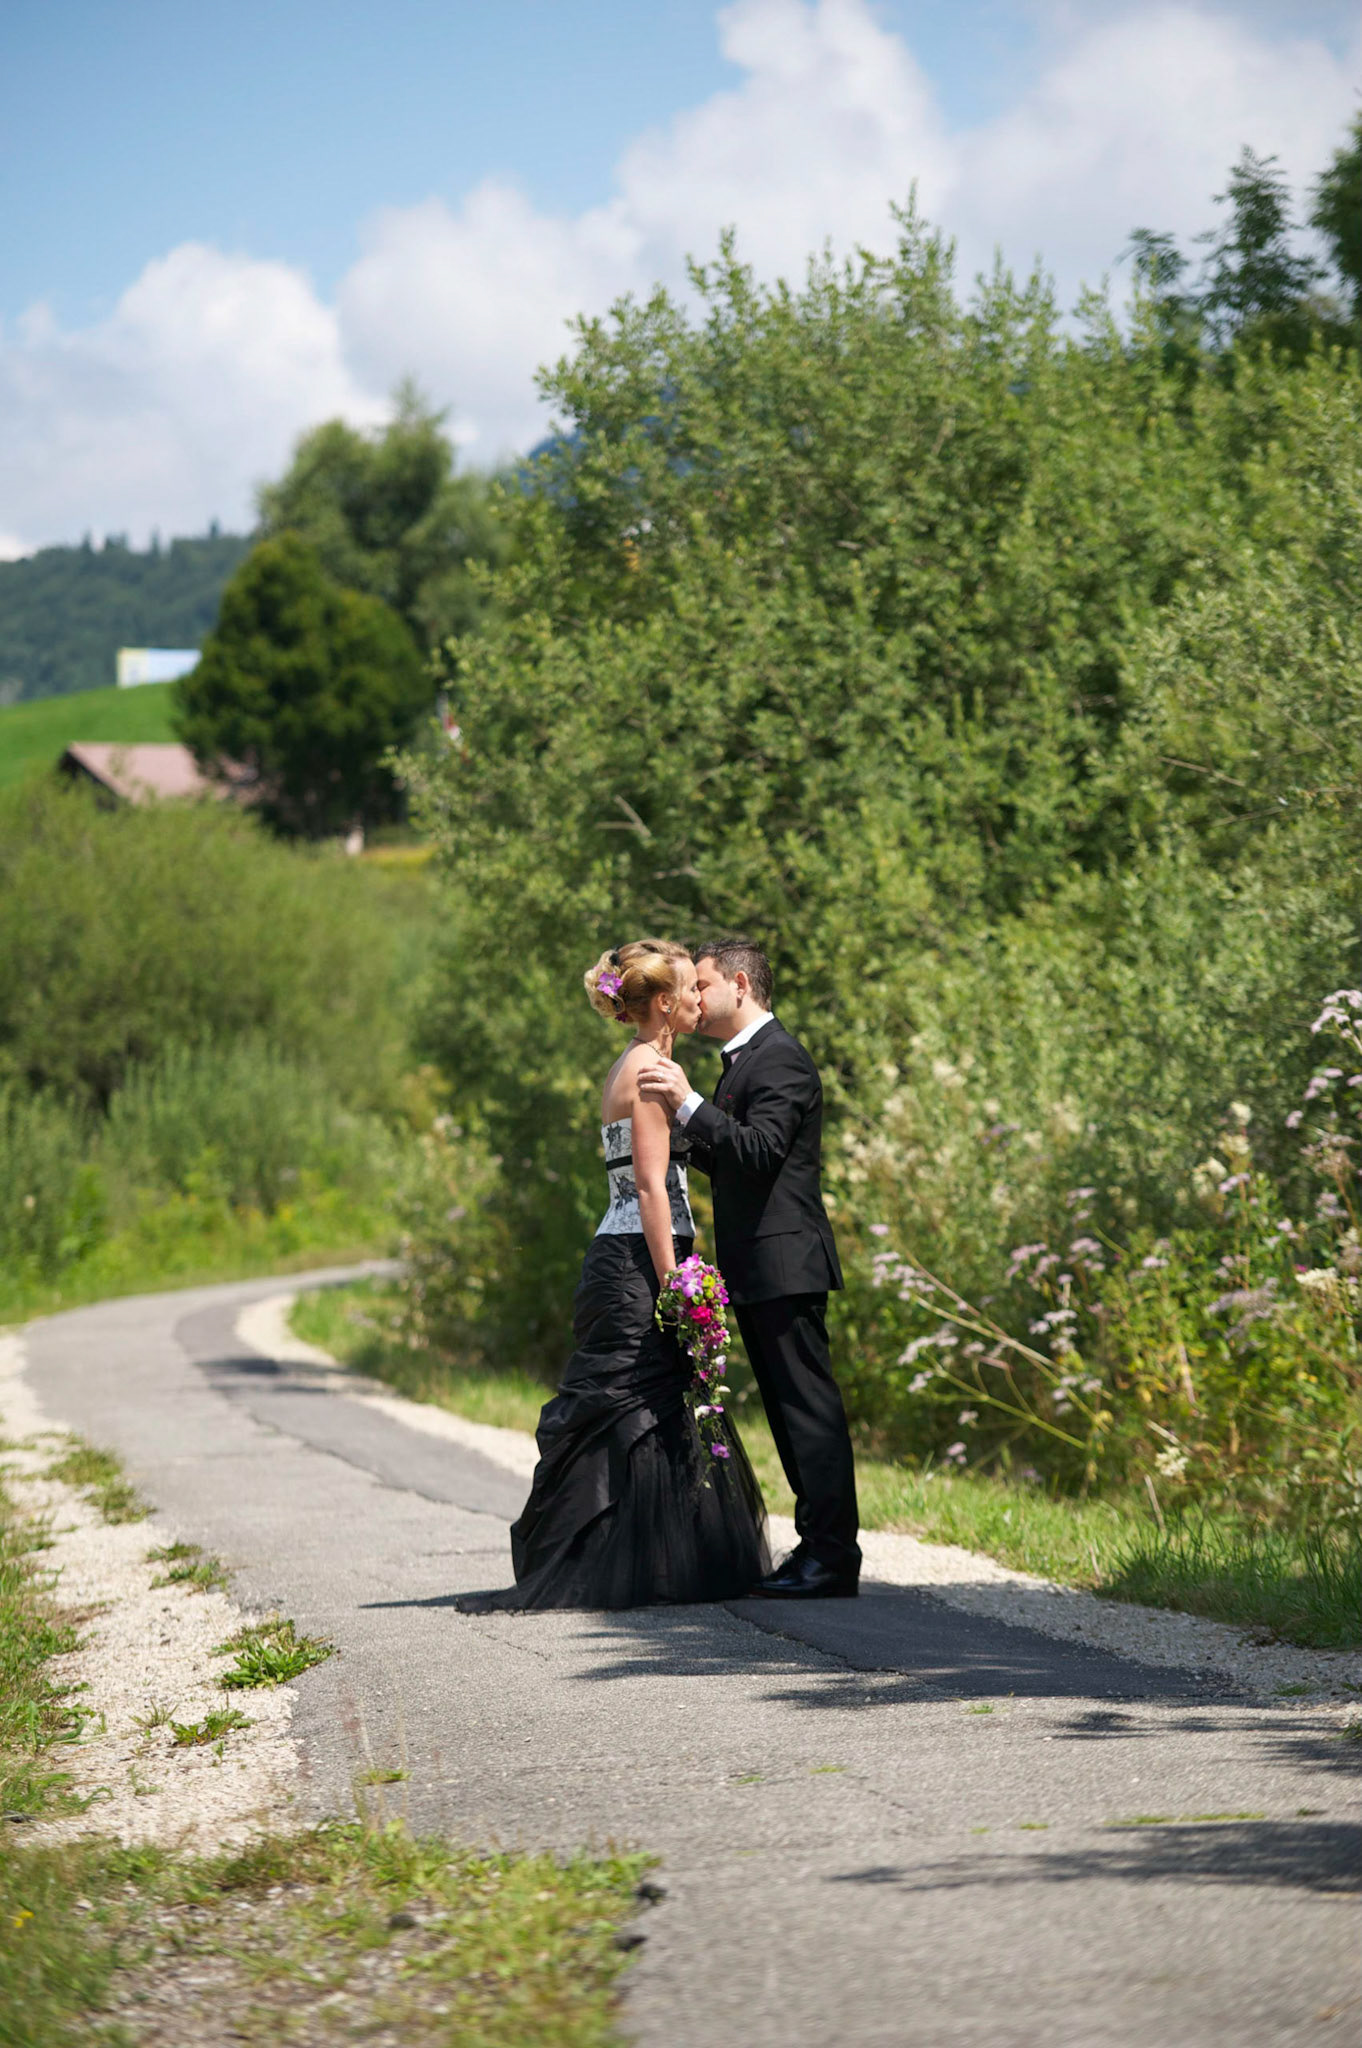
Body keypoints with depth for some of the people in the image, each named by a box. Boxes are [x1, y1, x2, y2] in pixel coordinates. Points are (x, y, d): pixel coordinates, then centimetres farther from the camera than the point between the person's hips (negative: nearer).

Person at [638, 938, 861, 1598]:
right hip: (758, 1270, 11)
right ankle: (818, 1546, 16)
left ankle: (833, 1558, -10)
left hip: (784, 1263, -11)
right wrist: (680, 1126, 11)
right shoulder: (746, 1058, 20)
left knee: (809, 1406, -10)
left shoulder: (779, 1058, -12)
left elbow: (760, 1150, -24)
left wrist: (689, 1104, -28)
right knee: (789, 1408, 12)